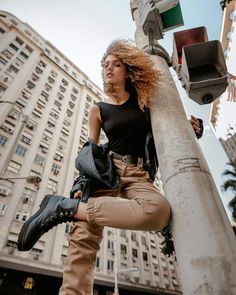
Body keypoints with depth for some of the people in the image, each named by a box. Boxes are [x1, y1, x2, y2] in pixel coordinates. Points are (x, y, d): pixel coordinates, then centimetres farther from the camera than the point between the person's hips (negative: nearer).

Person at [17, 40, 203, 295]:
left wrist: (188, 127, 7)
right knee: (83, 236, -26)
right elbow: (90, 149, 11)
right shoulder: (98, 109, 13)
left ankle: (66, 207, -27)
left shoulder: (141, 99, 15)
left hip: (138, 174, 1)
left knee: (159, 209, -34)